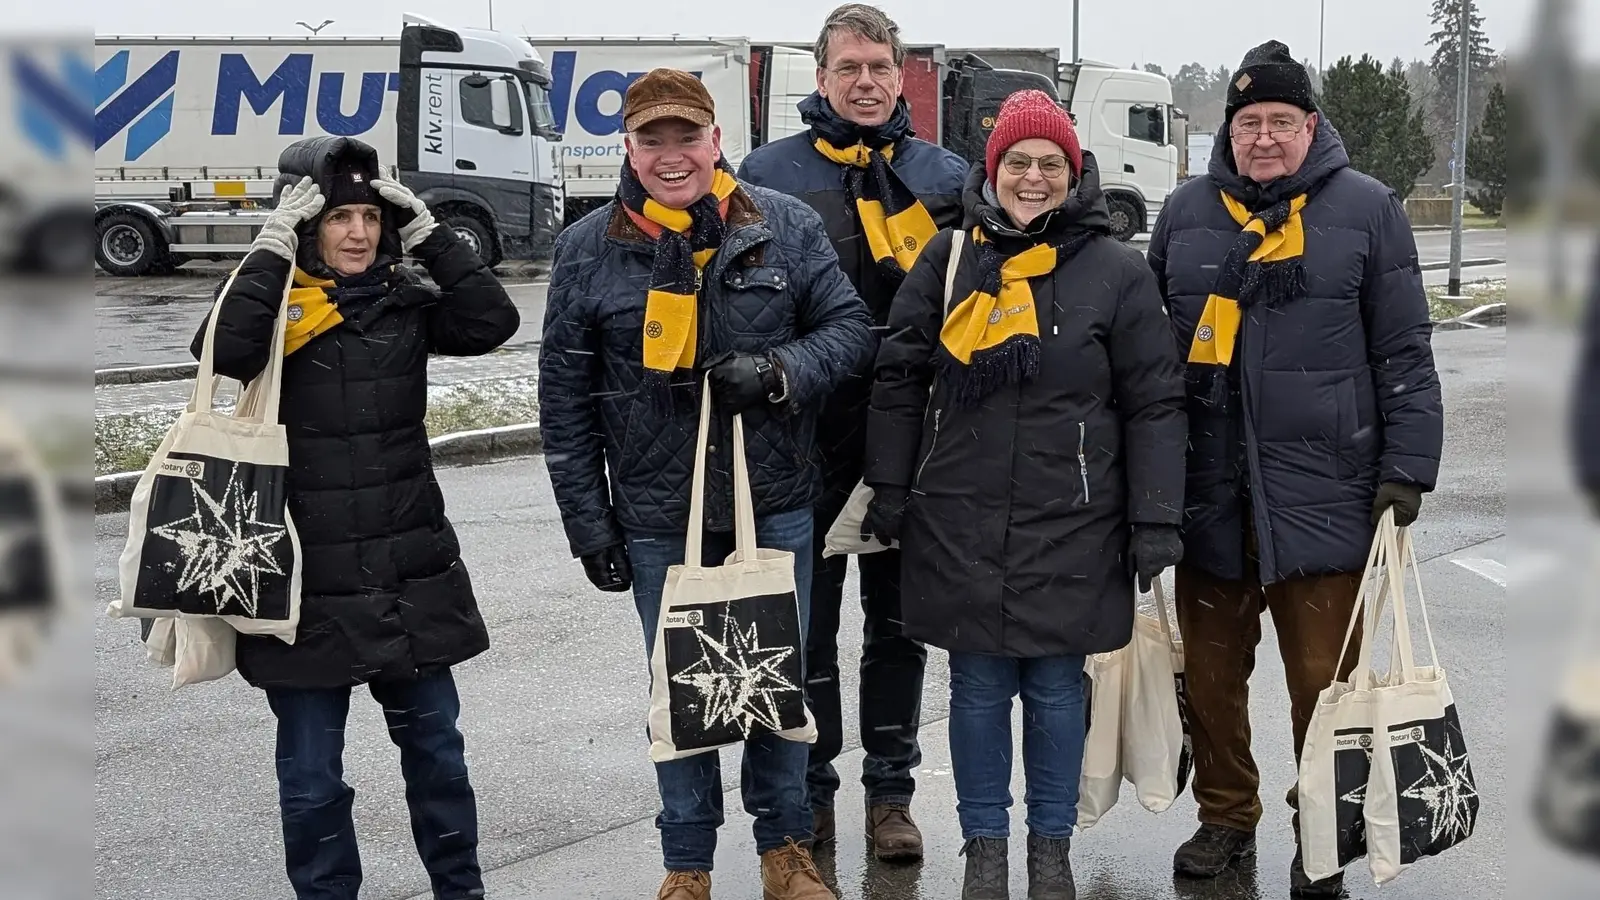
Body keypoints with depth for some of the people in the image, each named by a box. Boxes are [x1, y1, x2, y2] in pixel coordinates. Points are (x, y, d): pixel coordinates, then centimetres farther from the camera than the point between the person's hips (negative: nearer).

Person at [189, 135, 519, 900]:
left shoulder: (404, 304, 5)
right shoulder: (278, 308, -5)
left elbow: (492, 320, -9)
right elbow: (227, 349, -26)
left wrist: (428, 234, -8)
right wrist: (273, 248, -20)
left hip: (410, 576, 3)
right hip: (307, 581, -3)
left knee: (435, 746, 14)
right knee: (311, 773, 5)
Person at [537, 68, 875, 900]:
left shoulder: (785, 226, -2)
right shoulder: (589, 249, -2)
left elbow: (849, 328, 1)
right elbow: (565, 399, 1)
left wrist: (778, 372, -19)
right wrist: (588, 523, 0)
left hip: (774, 507, 1)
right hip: (658, 519, 0)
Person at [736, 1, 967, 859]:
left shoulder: (945, 175, 7)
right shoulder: (768, 172, 2)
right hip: (804, 441, -1)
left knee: (898, 620, 10)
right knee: (806, 621, 7)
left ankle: (890, 792, 22)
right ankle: (808, 793, 20)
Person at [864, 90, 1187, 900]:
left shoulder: (1115, 270, -2)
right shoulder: (950, 257, 4)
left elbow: (1155, 405, -1)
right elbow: (898, 377, 8)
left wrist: (1155, 523, -5)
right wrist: (889, 490, 6)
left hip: (1071, 530, -1)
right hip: (960, 525, 1)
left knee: (1056, 690, 9)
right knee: (977, 689, 9)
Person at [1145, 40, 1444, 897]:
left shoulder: (1365, 209, 1)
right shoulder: (1186, 214, 10)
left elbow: (1403, 352, 1)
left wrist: (1406, 467, -5)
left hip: (1322, 496, -3)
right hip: (1208, 497, 3)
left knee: (1323, 680, 4)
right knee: (1210, 674, 11)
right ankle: (1225, 815, 30)